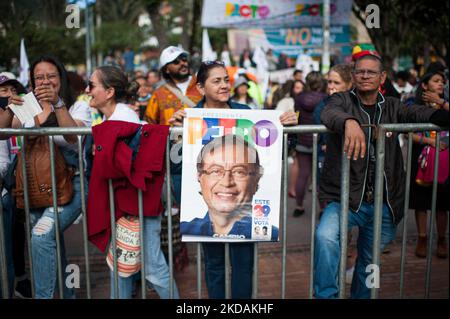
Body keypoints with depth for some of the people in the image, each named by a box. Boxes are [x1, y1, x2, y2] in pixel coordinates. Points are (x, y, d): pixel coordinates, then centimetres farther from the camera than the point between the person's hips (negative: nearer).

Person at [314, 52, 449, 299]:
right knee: (325, 236, -30)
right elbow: (329, 113, -23)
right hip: (345, 198, -4)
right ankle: (326, 295, -12)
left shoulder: (391, 107, 12)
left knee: (369, 259, 16)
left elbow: (419, 113, -6)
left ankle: (361, 295, 41)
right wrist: (349, 121, -46)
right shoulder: (342, 100, 0)